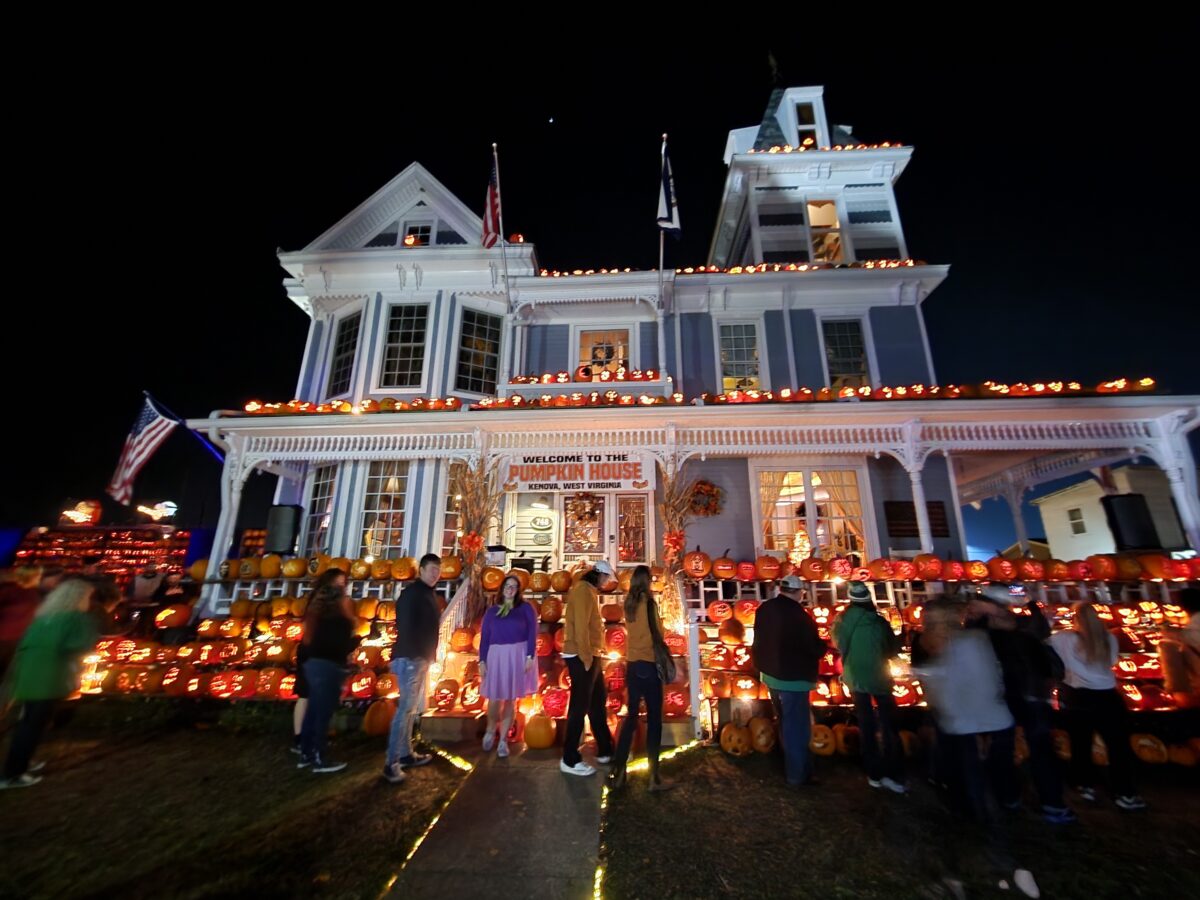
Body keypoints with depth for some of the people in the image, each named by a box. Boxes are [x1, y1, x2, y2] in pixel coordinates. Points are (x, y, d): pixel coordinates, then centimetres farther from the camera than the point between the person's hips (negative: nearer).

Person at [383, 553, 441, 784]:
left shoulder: (428, 594, 13)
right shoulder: (412, 593, -15)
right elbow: (405, 626, -23)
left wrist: (427, 656, 15)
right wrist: (412, 655, -24)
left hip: (421, 658, 10)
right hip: (410, 658, -10)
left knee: (411, 708, 17)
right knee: (405, 708, -6)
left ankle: (406, 754, 28)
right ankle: (391, 763, 2)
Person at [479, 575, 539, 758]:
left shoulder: (525, 608, 2)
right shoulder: (491, 611, 8)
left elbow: (532, 634, -2)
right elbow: (484, 637, 7)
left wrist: (530, 656, -11)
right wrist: (482, 661, 1)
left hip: (518, 656, -1)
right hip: (496, 656, 1)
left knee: (510, 700, 5)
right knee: (495, 699, 2)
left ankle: (503, 740, 21)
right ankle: (490, 731, 32)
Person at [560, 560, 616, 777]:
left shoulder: (589, 591, 15)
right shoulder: (583, 590, -17)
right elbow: (580, 628, -23)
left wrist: (594, 655, 15)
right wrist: (587, 659, -20)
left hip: (590, 656, 10)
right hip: (582, 658, -10)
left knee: (598, 702, 17)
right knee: (580, 706, 0)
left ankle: (605, 751, 29)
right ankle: (570, 760, 12)